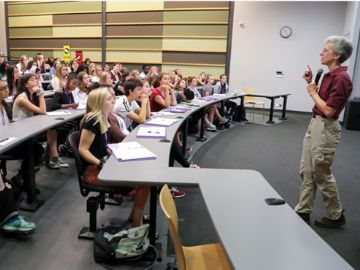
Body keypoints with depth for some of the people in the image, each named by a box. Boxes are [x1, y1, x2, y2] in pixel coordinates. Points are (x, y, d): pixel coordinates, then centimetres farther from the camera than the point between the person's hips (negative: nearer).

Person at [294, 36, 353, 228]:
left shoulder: (341, 78, -19)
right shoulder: (330, 75, 10)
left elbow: (329, 110, -23)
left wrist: (313, 92, -11)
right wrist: (311, 83, 8)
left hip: (326, 128, -10)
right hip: (315, 124, 10)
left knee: (321, 174, 3)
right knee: (306, 171, 12)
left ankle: (336, 216, 21)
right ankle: (303, 212, 22)